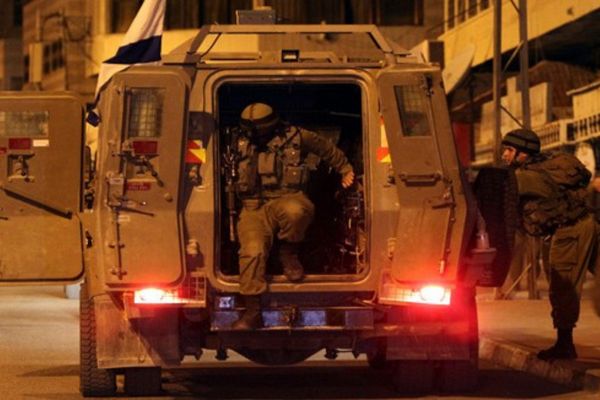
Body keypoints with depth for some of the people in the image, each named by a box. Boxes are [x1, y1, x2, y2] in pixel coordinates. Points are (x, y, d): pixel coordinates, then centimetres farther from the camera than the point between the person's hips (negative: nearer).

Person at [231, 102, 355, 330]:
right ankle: (252, 312, -23)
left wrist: (345, 169, 34)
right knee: (252, 251, -25)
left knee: (294, 211, -41)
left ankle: (289, 254, -9)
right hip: (254, 209, 2)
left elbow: (326, 149, 23)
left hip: (287, 200, -2)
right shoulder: (243, 145, 17)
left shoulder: (296, 137, 7)